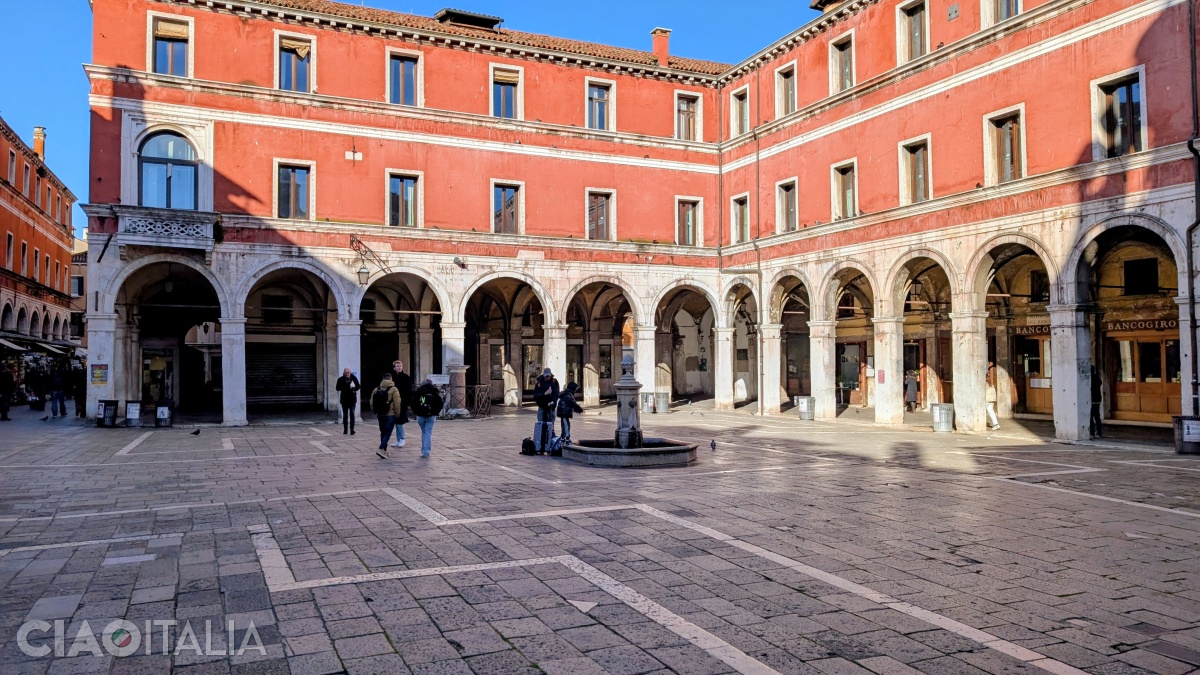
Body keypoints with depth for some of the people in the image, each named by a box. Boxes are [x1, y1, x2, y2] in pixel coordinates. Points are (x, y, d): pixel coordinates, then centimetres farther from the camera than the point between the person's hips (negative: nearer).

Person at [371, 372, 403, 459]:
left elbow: (372, 404, 7)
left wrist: (376, 413, 18)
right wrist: (397, 414, -1)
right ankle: (381, 449, -18)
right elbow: (397, 404, -14)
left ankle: (384, 451, 21)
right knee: (388, 433, -4)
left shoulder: (376, 390, 5)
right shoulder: (393, 390, -11)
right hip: (390, 415, -6)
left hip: (380, 415, 6)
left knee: (383, 432, 16)